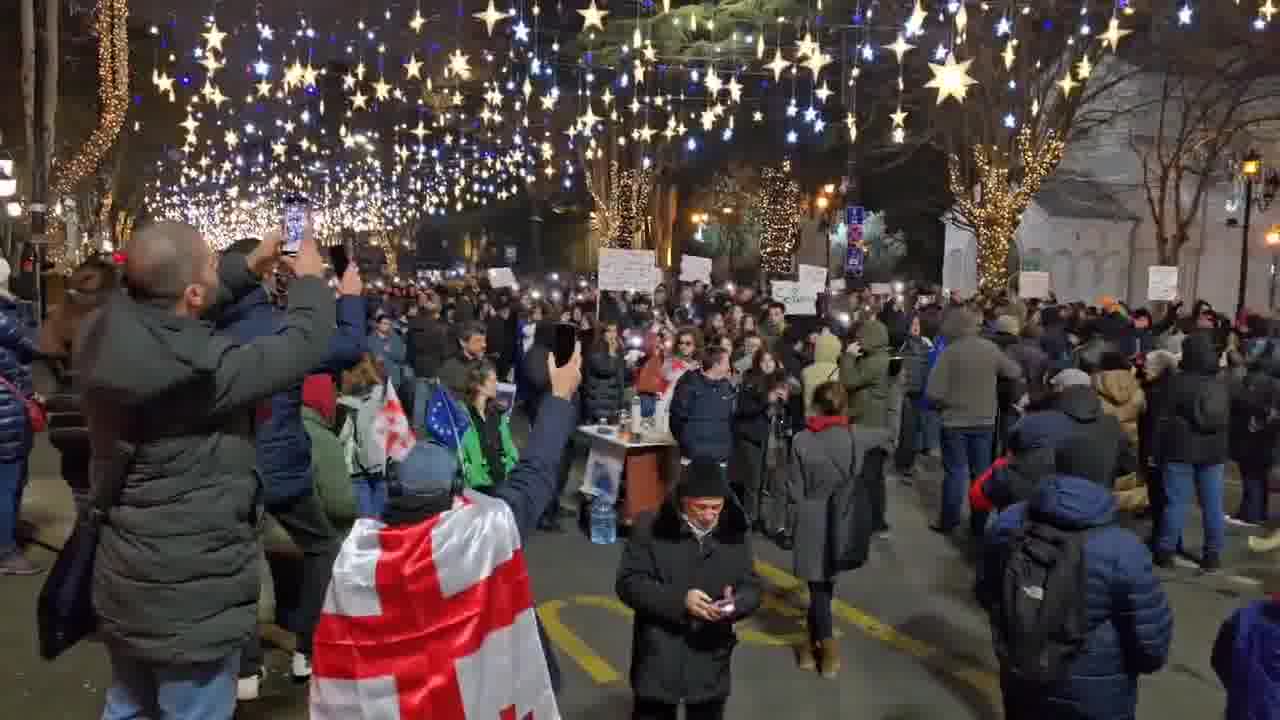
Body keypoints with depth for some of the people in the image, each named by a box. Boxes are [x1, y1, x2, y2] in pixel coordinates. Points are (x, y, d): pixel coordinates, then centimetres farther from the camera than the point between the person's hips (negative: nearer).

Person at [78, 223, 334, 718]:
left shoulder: (110, 334, -7)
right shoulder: (200, 368, -31)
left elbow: (167, 306, 14)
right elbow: (304, 345, -21)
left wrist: (250, 267, 14)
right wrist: (310, 279, -2)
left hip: (124, 576, 8)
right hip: (190, 592, -8)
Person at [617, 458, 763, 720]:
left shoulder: (736, 533, 0)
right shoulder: (651, 528, -9)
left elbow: (752, 589, 4)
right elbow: (629, 583, -10)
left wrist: (734, 604, -20)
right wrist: (679, 600, -23)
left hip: (711, 661, 3)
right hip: (659, 658, -2)